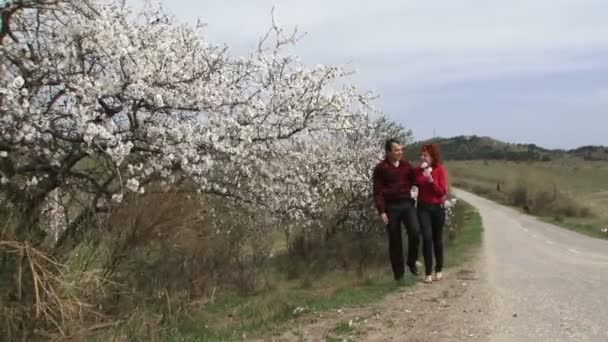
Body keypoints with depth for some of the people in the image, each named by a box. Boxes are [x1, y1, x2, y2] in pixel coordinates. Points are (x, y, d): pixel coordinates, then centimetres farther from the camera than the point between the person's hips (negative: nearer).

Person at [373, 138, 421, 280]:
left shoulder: (406, 165, 8)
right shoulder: (380, 168, -5)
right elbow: (377, 192, -6)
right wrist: (381, 211, -12)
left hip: (407, 204, 3)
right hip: (391, 206, -3)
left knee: (415, 231, -16)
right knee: (394, 240, 4)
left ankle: (412, 261, 8)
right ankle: (398, 273, 16)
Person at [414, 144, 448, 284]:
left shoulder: (440, 169, -7)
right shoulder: (417, 170, 1)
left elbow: (442, 191, -11)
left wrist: (431, 179, -21)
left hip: (437, 208, -1)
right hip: (423, 208, 1)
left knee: (437, 239, 8)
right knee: (427, 237, -13)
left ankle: (438, 270, 25)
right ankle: (428, 272, -6)